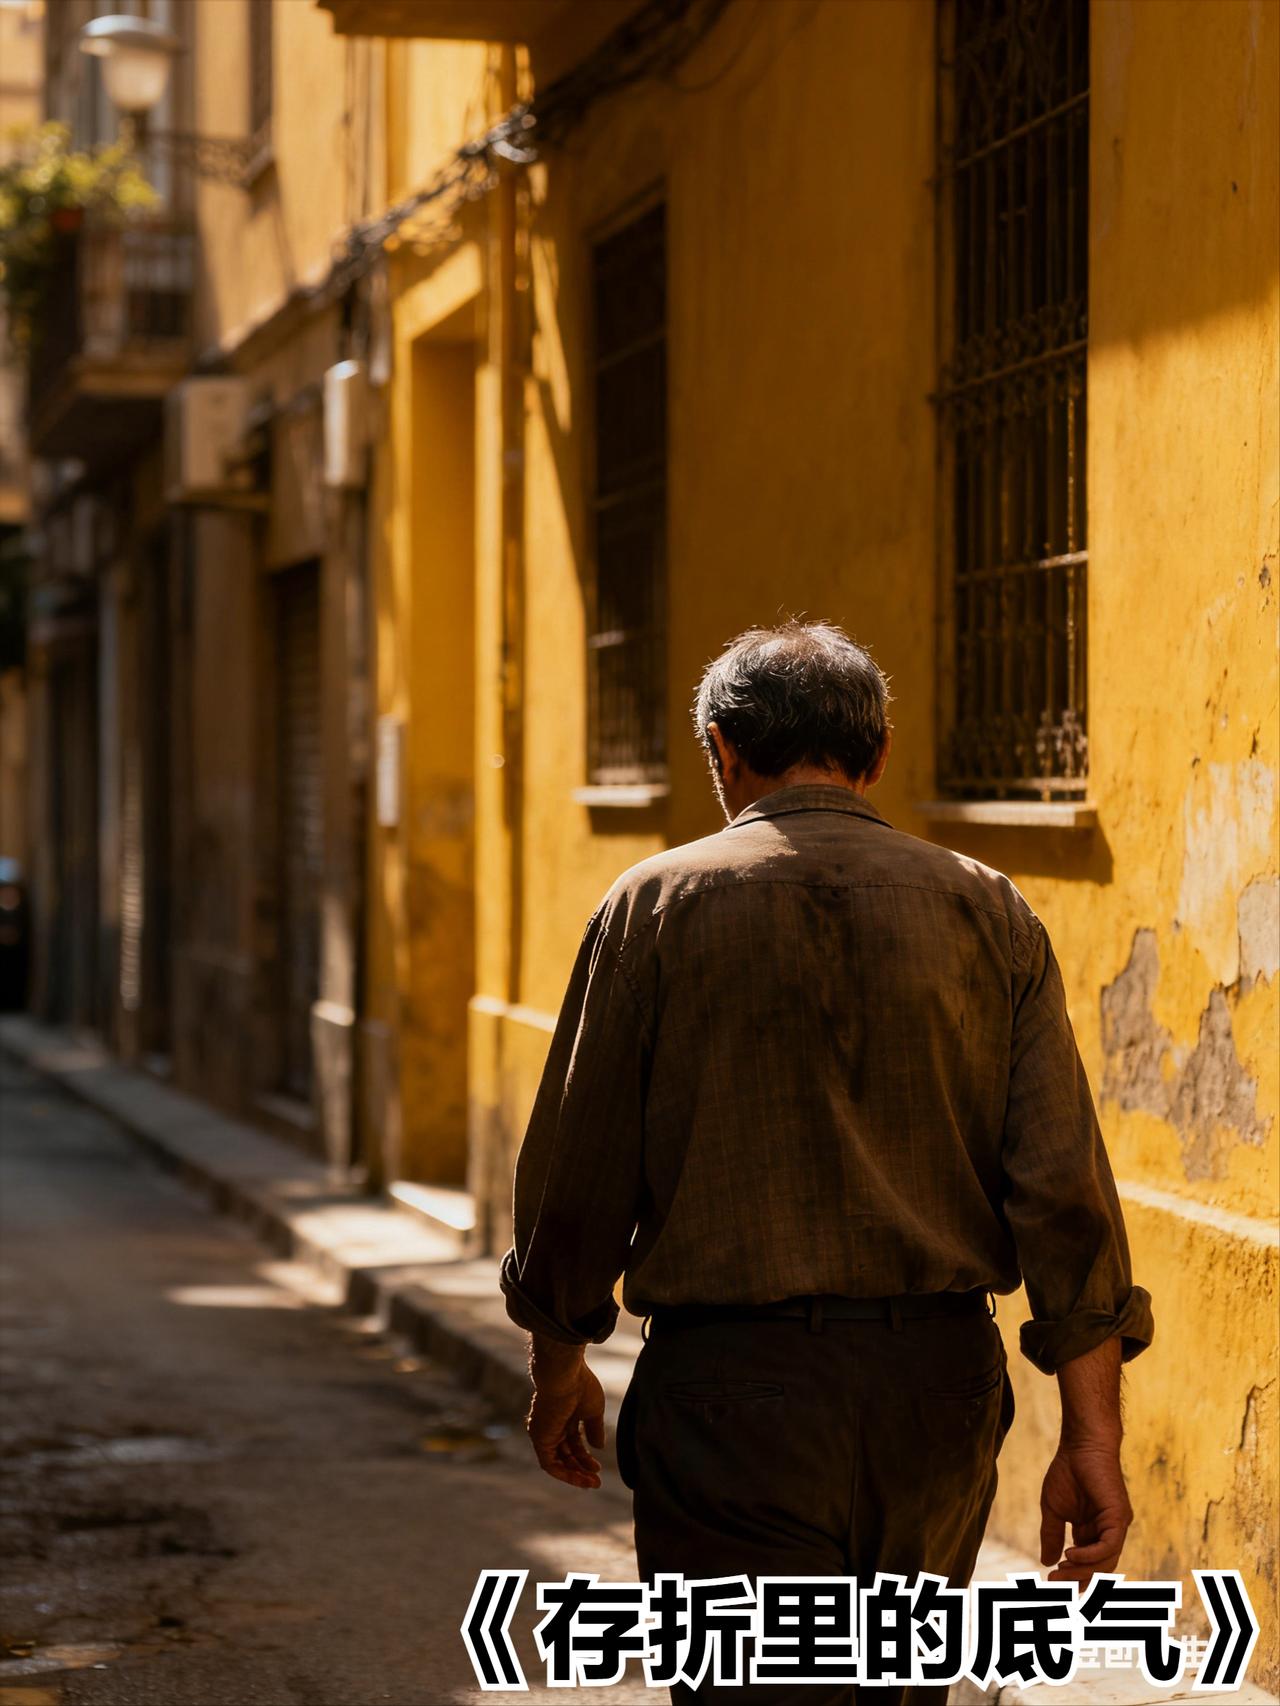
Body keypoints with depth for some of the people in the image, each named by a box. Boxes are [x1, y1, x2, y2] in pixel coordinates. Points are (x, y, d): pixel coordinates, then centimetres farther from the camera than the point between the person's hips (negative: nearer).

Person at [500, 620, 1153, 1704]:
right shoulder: (988, 913, 3)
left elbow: (576, 1181, -1)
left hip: (732, 1384, -3)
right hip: (937, 1382, 4)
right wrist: (1093, 1438, -1)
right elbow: (1064, 1185, -3)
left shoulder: (657, 906, -3)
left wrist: (559, 1371, 15)